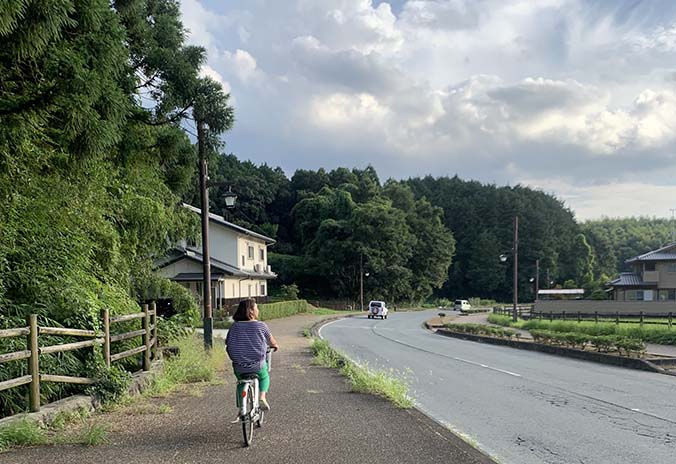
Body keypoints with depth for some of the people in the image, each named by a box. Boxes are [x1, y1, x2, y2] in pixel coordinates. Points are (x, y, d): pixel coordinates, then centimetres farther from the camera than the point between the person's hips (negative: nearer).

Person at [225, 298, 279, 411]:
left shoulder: (234, 327, -2)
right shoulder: (261, 326, -8)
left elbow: (228, 346, 2)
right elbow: (272, 342, 6)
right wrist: (275, 346, 30)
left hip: (239, 367, 2)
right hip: (258, 365, -2)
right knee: (264, 377, 30)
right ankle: (262, 397, 8)